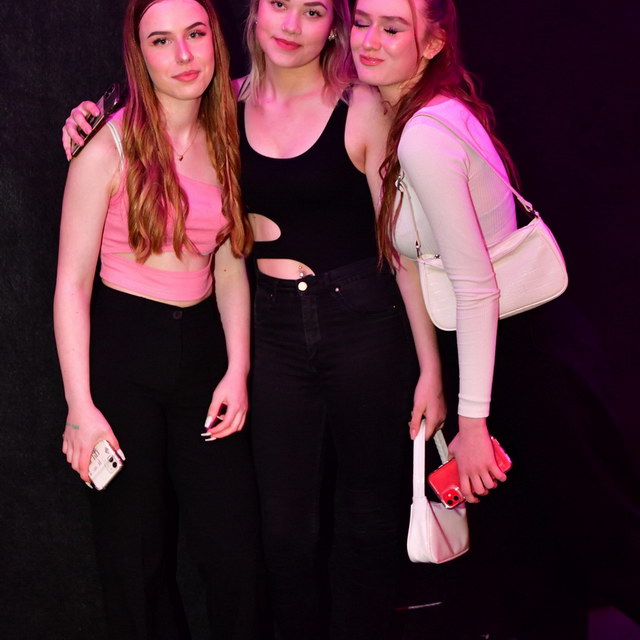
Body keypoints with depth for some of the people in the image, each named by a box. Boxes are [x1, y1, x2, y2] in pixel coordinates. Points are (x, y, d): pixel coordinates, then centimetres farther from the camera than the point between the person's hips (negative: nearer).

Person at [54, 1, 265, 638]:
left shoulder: (224, 142, 6)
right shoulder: (109, 149, -9)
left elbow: (230, 266, 11)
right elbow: (72, 282, -9)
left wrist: (237, 370, 1)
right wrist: (81, 406, -14)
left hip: (202, 348, 4)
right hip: (120, 352, -4)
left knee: (236, 556, 3)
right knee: (137, 560, 8)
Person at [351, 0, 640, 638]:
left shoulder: (425, 134, -23)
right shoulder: (415, 114, 5)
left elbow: (476, 284, -24)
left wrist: (472, 420, -22)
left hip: (522, 341, -9)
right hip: (487, 339, 9)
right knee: (517, 542, 20)